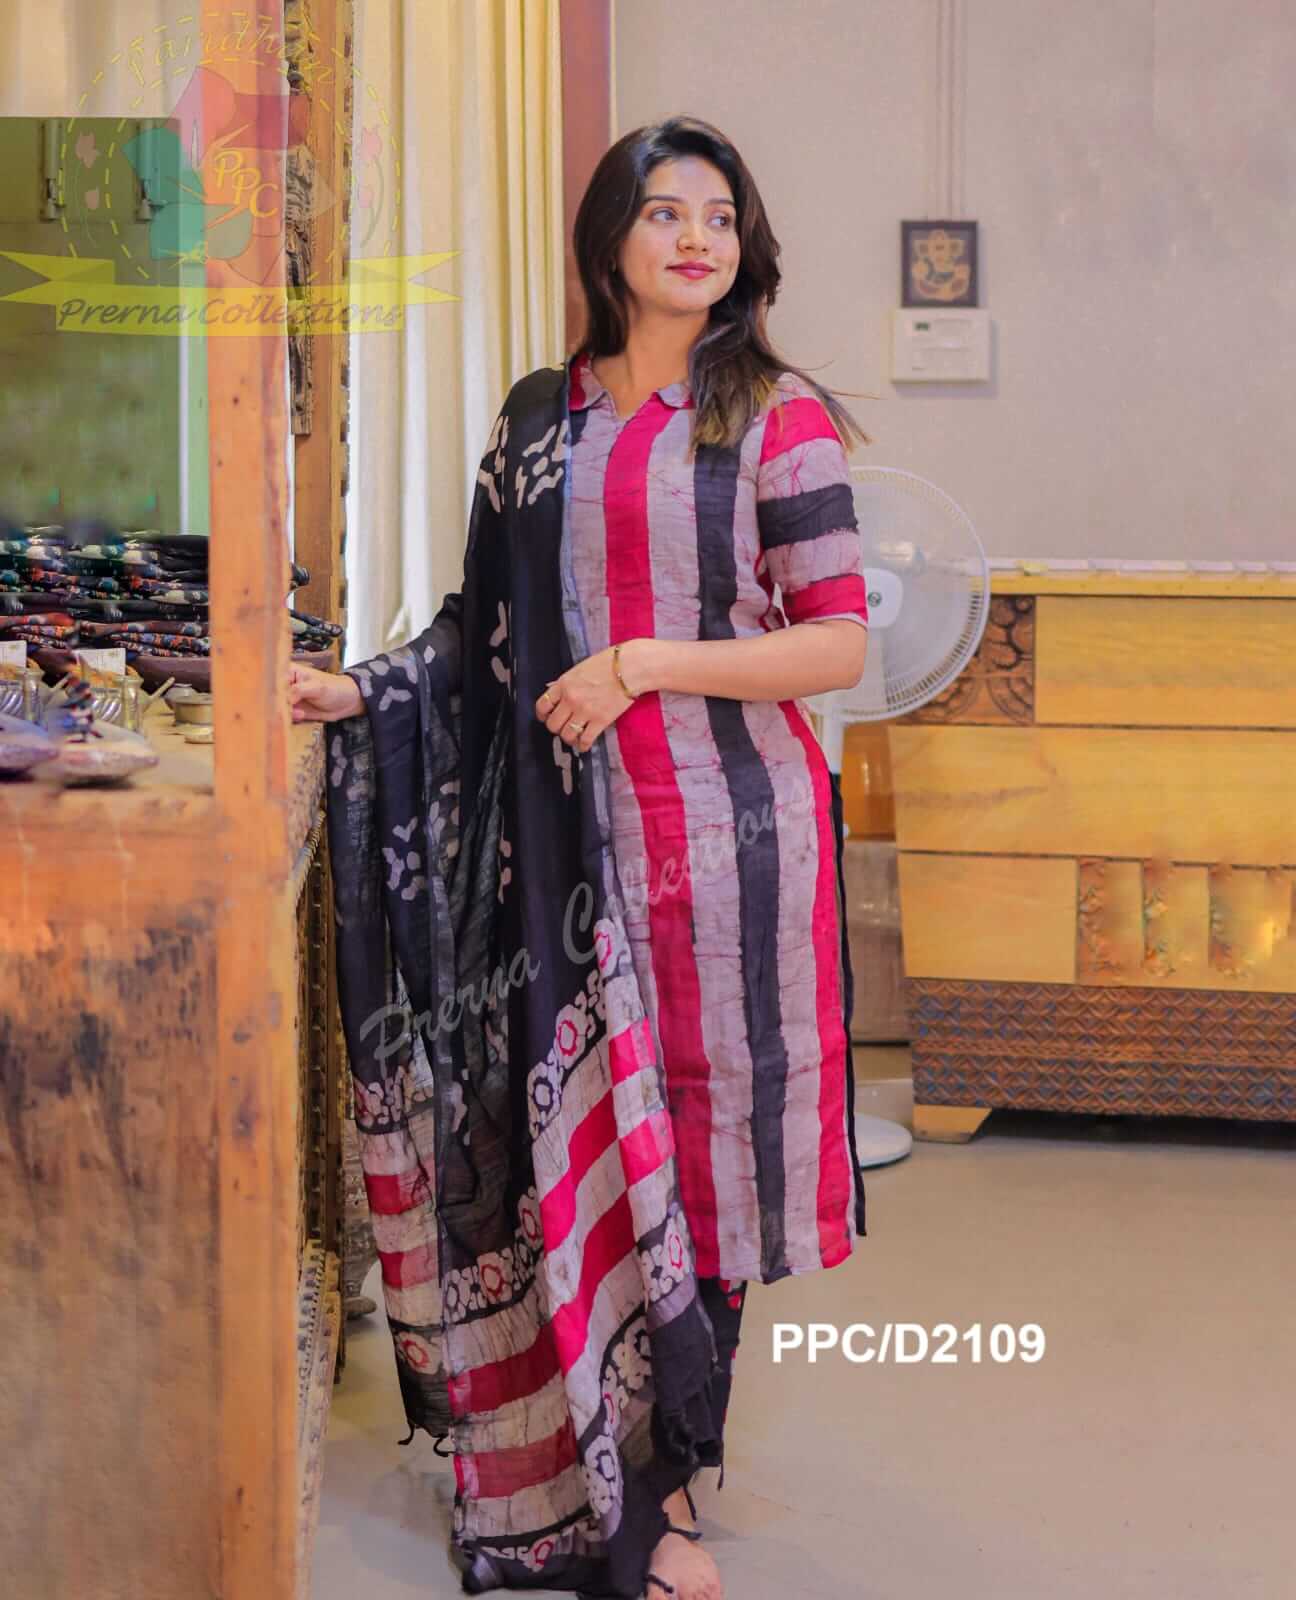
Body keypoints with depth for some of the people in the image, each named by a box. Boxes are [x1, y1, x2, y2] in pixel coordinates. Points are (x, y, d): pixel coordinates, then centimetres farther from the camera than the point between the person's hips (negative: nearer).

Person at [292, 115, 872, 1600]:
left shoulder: (778, 417, -1)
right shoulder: (540, 414, 12)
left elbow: (836, 644, -7)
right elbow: (489, 620, 18)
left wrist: (643, 666, -13)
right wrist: (363, 691, 4)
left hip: (722, 829, -3)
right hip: (571, 833, 3)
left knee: (693, 1147, 1)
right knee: (576, 1147, 3)